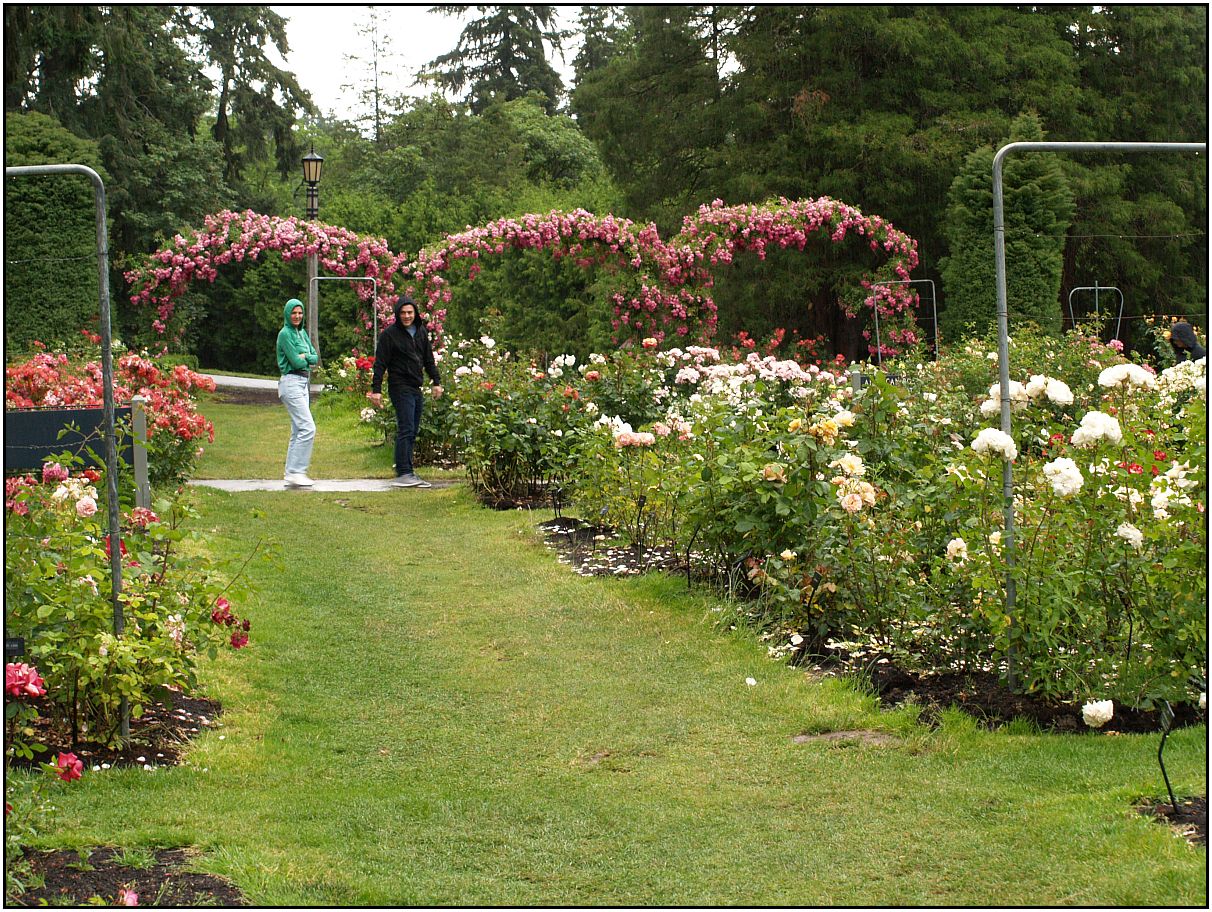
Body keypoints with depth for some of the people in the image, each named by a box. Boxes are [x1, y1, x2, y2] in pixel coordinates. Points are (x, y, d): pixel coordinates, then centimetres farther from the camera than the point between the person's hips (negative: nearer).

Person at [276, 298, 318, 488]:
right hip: (291, 383, -9)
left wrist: (305, 356, -9)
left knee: (298, 431, 9)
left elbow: (316, 357, 10)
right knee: (307, 428, -16)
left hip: (303, 384, 9)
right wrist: (305, 359, 3)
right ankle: (295, 472, -16)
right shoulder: (285, 334, -10)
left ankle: (291, 475, 11)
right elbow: (296, 362, -16)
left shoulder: (302, 333, 16)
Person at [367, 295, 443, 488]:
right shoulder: (389, 334, -7)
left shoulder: (421, 332, 13)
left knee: (412, 432, 8)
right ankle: (403, 474, -16)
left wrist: (436, 382, 14)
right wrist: (376, 389, -13)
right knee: (406, 430, -14)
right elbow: (380, 364, -8)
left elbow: (429, 359, 21)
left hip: (416, 388, 7)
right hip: (400, 387, -7)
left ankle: (406, 474, 11)